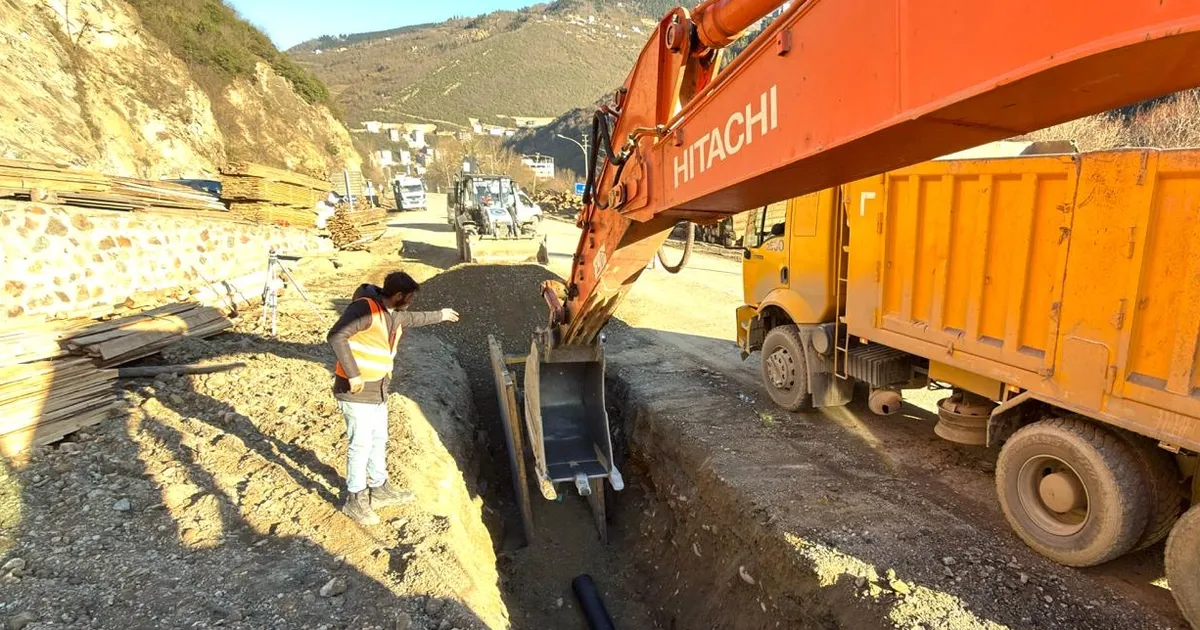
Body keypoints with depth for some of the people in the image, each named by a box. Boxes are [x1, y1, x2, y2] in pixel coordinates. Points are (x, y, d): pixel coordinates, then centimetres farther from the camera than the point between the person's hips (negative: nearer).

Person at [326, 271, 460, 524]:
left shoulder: (395, 315, 10)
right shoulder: (365, 307, -20)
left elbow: (412, 319, 33)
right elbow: (336, 336, -29)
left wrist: (440, 315, 44)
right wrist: (353, 374, -29)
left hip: (378, 389, 9)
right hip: (356, 390, -9)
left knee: (379, 440, 19)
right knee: (361, 444, 0)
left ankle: (380, 489, 35)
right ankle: (355, 500, 15)